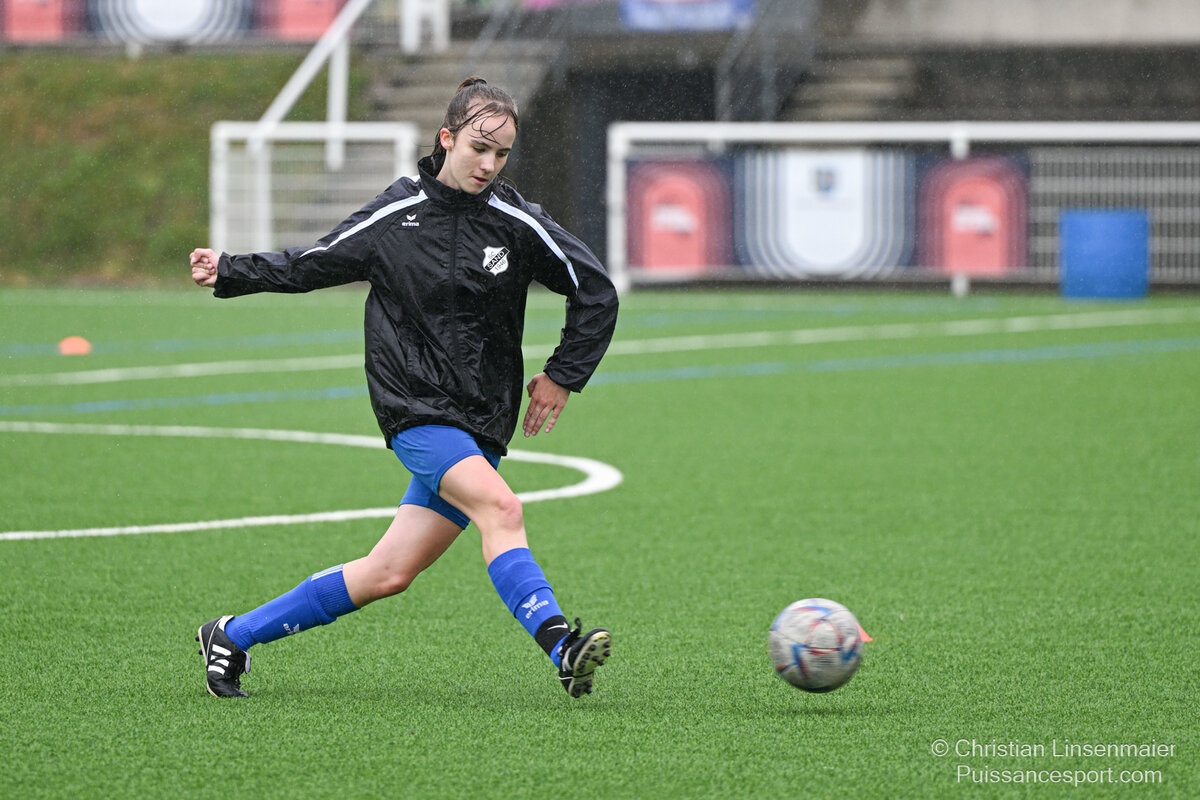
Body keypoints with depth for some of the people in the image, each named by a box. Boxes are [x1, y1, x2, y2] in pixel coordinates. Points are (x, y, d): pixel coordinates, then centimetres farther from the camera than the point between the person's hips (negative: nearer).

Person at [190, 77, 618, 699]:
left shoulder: (517, 222, 0)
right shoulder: (394, 215, -1)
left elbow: (596, 292, 9)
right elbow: (313, 264, 14)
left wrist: (563, 376, 5)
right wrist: (229, 273, 8)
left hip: (481, 423, 3)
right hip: (415, 408, -3)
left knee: (388, 575, 1)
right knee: (499, 506, -30)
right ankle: (559, 643, -40)